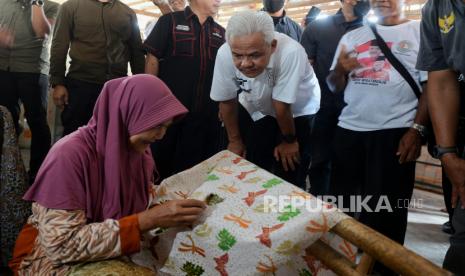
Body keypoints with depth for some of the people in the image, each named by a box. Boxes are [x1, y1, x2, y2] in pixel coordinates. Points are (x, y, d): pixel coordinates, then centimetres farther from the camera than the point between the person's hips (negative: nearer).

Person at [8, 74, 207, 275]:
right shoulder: (70, 154, -25)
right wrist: (146, 221, -33)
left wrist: (174, 214, -16)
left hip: (113, 253, 6)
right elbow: (62, 246, -29)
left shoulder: (140, 149, -5)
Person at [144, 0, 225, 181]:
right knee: (161, 160, 9)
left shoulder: (220, 32, 12)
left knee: (196, 164, 12)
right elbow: (153, 59, -3)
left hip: (206, 112, 4)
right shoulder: (170, 22, 0)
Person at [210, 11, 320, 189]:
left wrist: (289, 141, -12)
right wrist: (234, 140, -1)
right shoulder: (224, 54, -29)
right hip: (256, 110, 3)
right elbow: (226, 101, -12)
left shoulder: (290, 52, -40)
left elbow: (282, 106, -26)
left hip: (298, 111, -2)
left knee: (289, 178, -3)